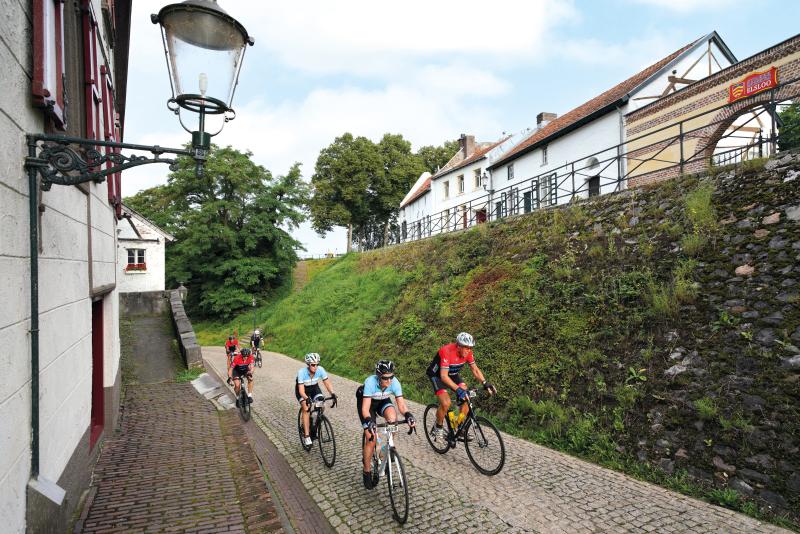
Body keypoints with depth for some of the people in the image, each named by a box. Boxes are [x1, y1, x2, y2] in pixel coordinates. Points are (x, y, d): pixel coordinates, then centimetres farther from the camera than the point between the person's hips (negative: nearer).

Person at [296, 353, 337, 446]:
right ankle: (306, 436, -17)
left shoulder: (320, 369, -26)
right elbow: (301, 390, -36)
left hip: (314, 388, 3)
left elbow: (327, 383, -23)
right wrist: (307, 399, -54)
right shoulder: (302, 372, -33)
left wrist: (333, 394, -39)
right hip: (303, 390, -3)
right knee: (306, 408, -24)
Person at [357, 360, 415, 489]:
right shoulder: (370, 382, -39)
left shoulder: (395, 383, -30)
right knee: (371, 438, -11)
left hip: (382, 401, 3)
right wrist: (369, 422, -57)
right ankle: (367, 472, 11)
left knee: (392, 417, -30)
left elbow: (401, 404, -27)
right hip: (366, 401, -2)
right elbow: (365, 408, -40)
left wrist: (408, 415, -46)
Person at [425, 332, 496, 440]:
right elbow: (444, 376, -40)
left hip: (453, 374, 6)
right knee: (446, 403, -23)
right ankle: (438, 428, 3)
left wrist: (485, 383, -21)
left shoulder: (467, 352, -17)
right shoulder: (447, 351, -36)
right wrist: (458, 389, -50)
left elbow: (475, 369, -7)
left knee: (467, 398, -11)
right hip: (437, 375, -6)